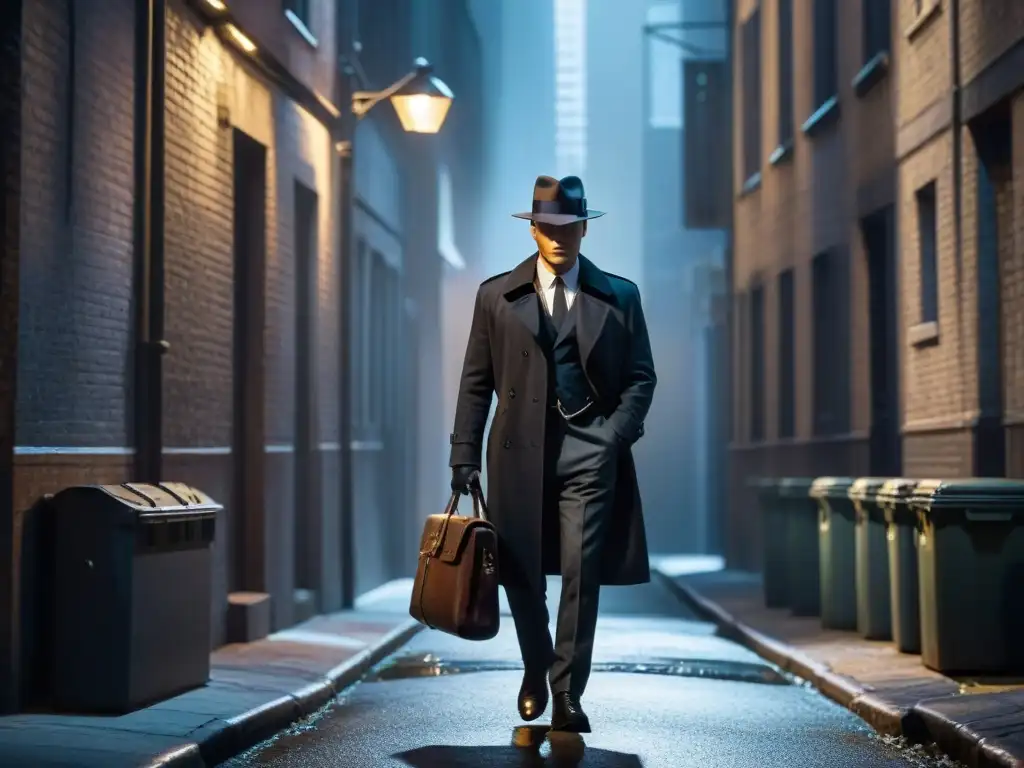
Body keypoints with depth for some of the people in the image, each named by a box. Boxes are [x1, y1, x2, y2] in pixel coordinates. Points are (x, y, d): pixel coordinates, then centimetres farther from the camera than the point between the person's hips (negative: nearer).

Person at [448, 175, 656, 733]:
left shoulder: (619, 297, 6)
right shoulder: (496, 296, 7)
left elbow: (641, 377, 8)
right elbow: (477, 382, 7)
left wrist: (615, 435, -8)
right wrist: (465, 454, 0)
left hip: (589, 451, -1)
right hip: (520, 449, 1)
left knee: (581, 575, -6)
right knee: (520, 574, 7)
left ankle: (567, 696, 4)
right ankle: (536, 670, 33)